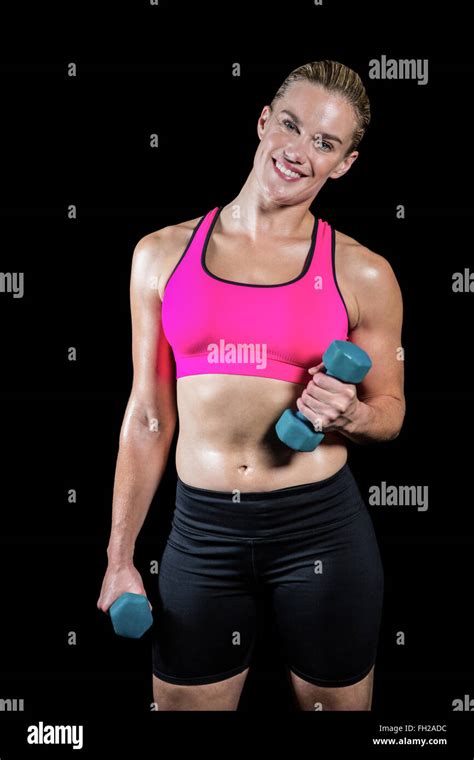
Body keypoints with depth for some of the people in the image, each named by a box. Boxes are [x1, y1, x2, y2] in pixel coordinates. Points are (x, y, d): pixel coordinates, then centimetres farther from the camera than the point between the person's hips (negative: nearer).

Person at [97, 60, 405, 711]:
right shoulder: (162, 254, 2)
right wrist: (120, 559, 8)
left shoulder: (362, 274, -3)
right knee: (182, 703, 15)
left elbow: (390, 409, 9)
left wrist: (350, 416, -15)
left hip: (322, 528, -1)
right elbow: (148, 417, 6)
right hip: (201, 532, 2)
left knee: (335, 704, 13)